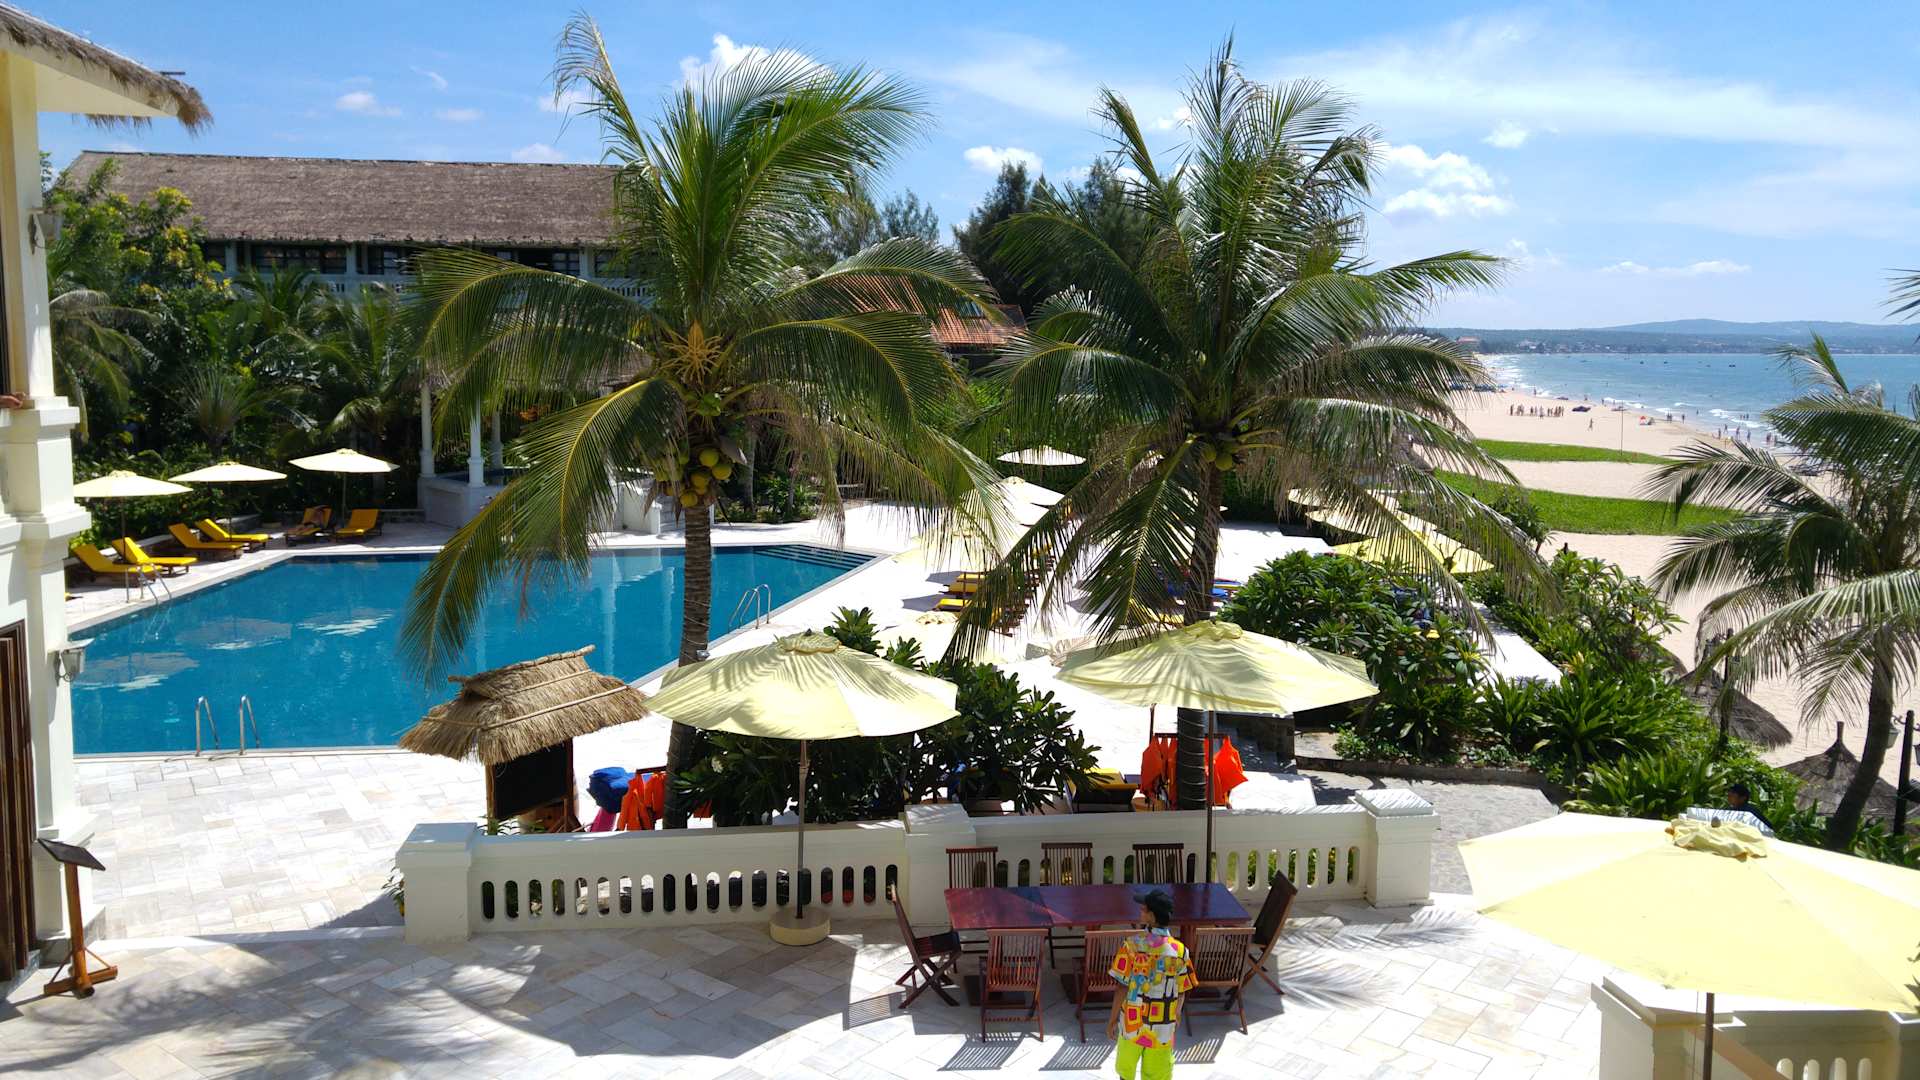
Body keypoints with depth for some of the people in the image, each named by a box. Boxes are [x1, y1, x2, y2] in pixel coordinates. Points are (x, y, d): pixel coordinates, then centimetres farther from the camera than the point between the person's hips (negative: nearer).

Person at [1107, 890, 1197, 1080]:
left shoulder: (1132, 945, -18)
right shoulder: (1179, 950, -12)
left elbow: (1123, 987, -16)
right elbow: (1182, 990, -2)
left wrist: (1112, 1017, -3)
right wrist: (1176, 1015, 17)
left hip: (1132, 1020, -1)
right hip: (1162, 1024, 1)